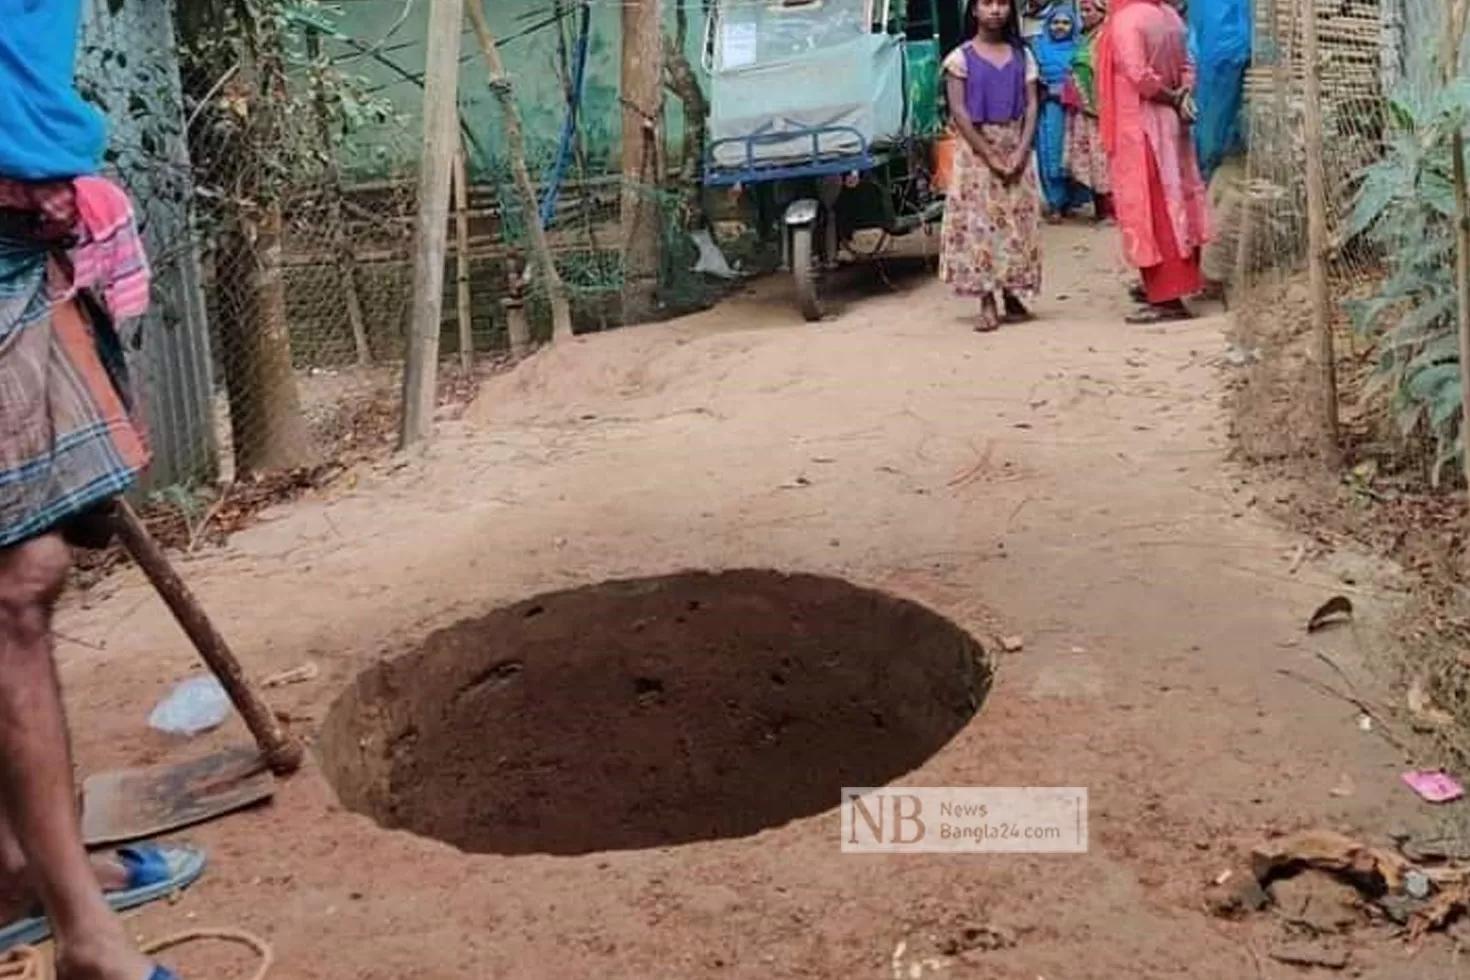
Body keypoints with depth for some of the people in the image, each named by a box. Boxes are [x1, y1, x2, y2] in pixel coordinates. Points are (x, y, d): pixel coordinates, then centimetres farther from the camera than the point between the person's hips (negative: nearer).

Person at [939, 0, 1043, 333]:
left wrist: (1021, 151, -12)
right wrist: (991, 155, -14)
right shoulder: (960, 58, -2)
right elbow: (958, 112, -8)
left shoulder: (1022, 55, 8)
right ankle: (986, 302, -4)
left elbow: (1032, 106, 3)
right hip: (977, 149, -3)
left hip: (1016, 147, 3)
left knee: (1018, 222, 1)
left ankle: (1013, 296, 8)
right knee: (979, 222, -5)